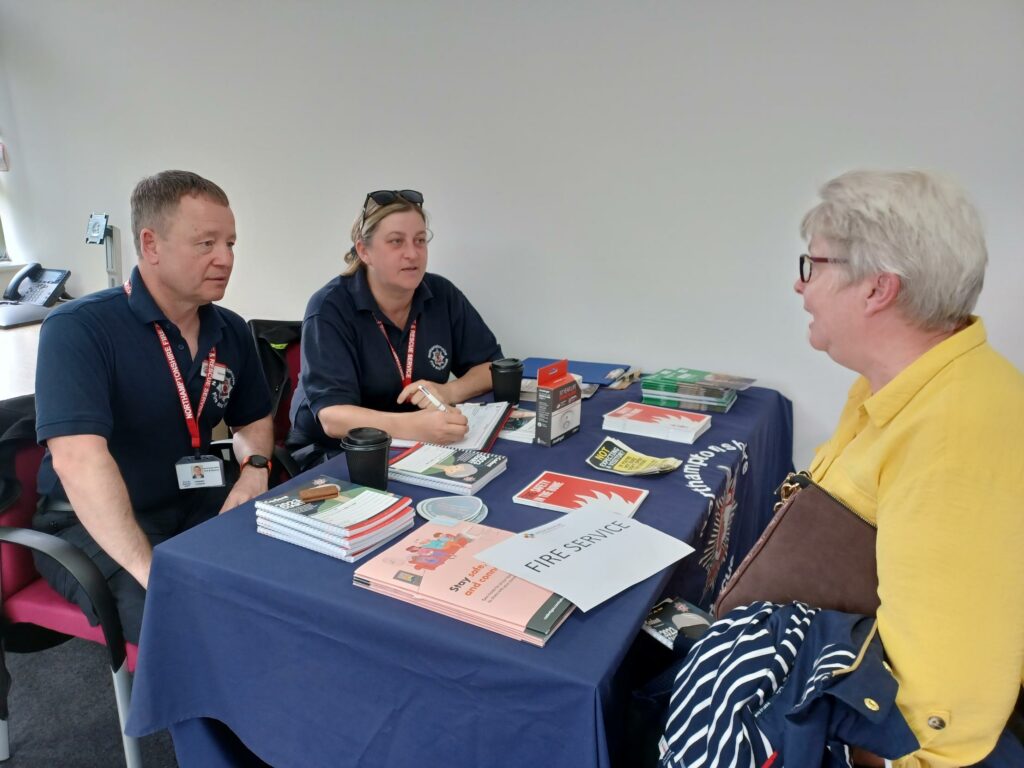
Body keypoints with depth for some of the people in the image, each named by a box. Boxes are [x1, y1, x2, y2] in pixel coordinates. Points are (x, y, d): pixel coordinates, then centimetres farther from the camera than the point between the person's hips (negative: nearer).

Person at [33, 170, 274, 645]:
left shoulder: (231, 331, 3)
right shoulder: (79, 328, -17)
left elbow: (252, 420, 18)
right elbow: (78, 459, -30)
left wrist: (254, 467, -5)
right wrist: (153, 571, -37)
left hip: (191, 507, 6)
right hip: (90, 525, -6)